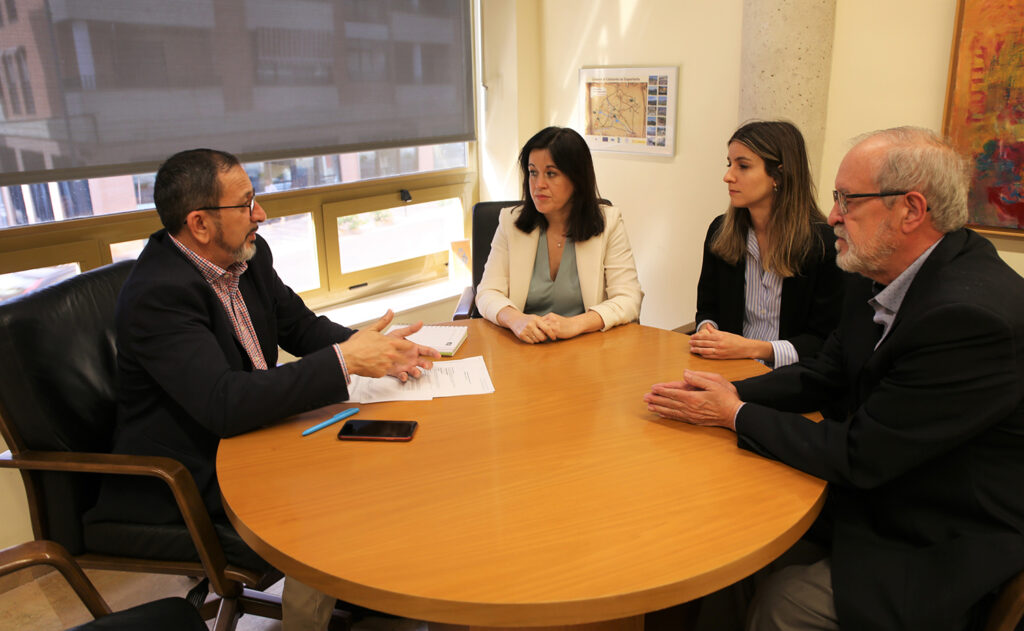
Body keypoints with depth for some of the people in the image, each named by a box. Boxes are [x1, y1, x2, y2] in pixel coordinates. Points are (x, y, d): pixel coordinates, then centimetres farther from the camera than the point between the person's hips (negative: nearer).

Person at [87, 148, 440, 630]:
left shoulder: (248, 254, -1)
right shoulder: (158, 293, -27)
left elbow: (301, 326, 8)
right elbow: (225, 404, -36)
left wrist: (372, 349, -12)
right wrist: (344, 360, -34)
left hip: (253, 424, 8)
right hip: (191, 476, -8)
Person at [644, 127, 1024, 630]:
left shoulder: (974, 315, -31)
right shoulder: (882, 273, -2)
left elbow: (858, 456, -27)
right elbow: (825, 375, 7)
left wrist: (737, 415, -16)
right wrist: (734, 393, -9)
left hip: (948, 546, -7)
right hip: (884, 489, 8)